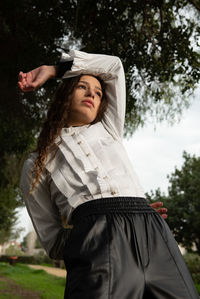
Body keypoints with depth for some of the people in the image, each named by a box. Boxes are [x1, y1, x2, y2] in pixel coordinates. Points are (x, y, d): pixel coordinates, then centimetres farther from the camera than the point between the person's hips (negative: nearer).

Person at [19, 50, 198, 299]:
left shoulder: (108, 129, 27)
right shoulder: (36, 165, 19)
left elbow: (114, 66, 33)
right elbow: (52, 239, 16)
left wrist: (52, 70, 34)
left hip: (154, 234, 4)